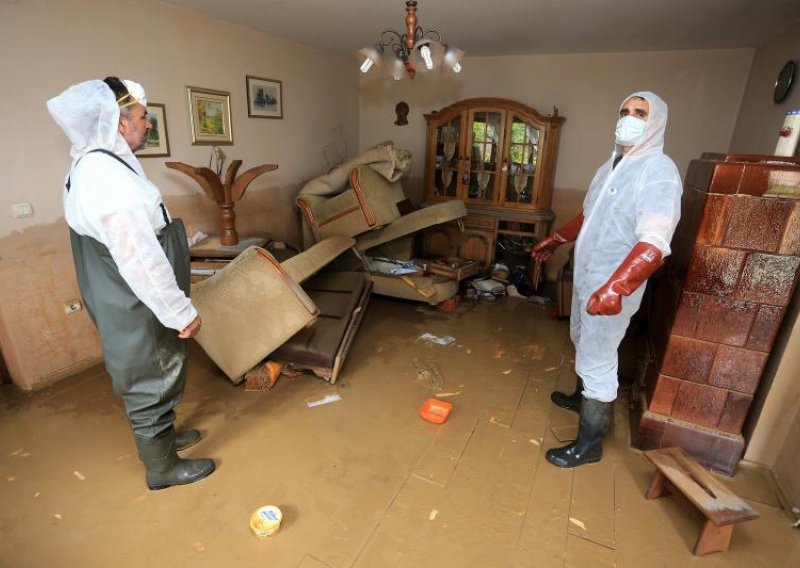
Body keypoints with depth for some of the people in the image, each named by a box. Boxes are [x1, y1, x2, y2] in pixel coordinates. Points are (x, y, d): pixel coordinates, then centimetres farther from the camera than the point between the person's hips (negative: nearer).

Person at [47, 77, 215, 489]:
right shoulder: (110, 179, -26)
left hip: (122, 303, 10)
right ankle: (162, 467, 28)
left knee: (150, 379, 25)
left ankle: (161, 437, 46)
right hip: (136, 310, -10)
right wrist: (182, 312, -20)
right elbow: (141, 262, -27)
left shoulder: (89, 167, 7)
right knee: (151, 383, 7)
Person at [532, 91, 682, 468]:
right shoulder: (612, 165, 10)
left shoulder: (659, 171, -19)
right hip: (587, 276, 9)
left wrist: (615, 288, -40)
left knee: (598, 361, -1)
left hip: (614, 287, -9)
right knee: (584, 344, 24)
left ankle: (589, 443, 13)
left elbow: (654, 243, -30)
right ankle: (582, 397, 47)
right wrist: (556, 239, 28)